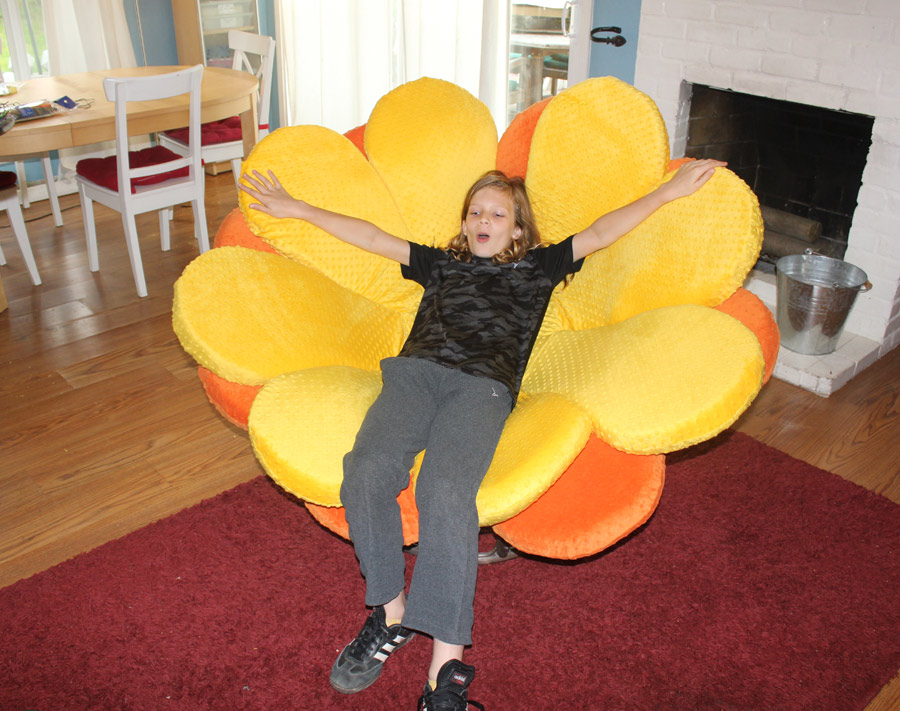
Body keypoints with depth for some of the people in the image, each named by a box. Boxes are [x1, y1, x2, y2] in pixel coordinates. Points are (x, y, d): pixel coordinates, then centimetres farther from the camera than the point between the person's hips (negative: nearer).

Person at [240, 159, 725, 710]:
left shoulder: (536, 267, 31)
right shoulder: (442, 263, 36)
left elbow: (598, 234, 28)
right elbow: (371, 238, 36)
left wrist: (669, 191, 25)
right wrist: (296, 209, 36)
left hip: (483, 384, -2)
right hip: (415, 370, 3)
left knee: (445, 491, -31)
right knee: (366, 473, -28)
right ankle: (392, 614, -10)